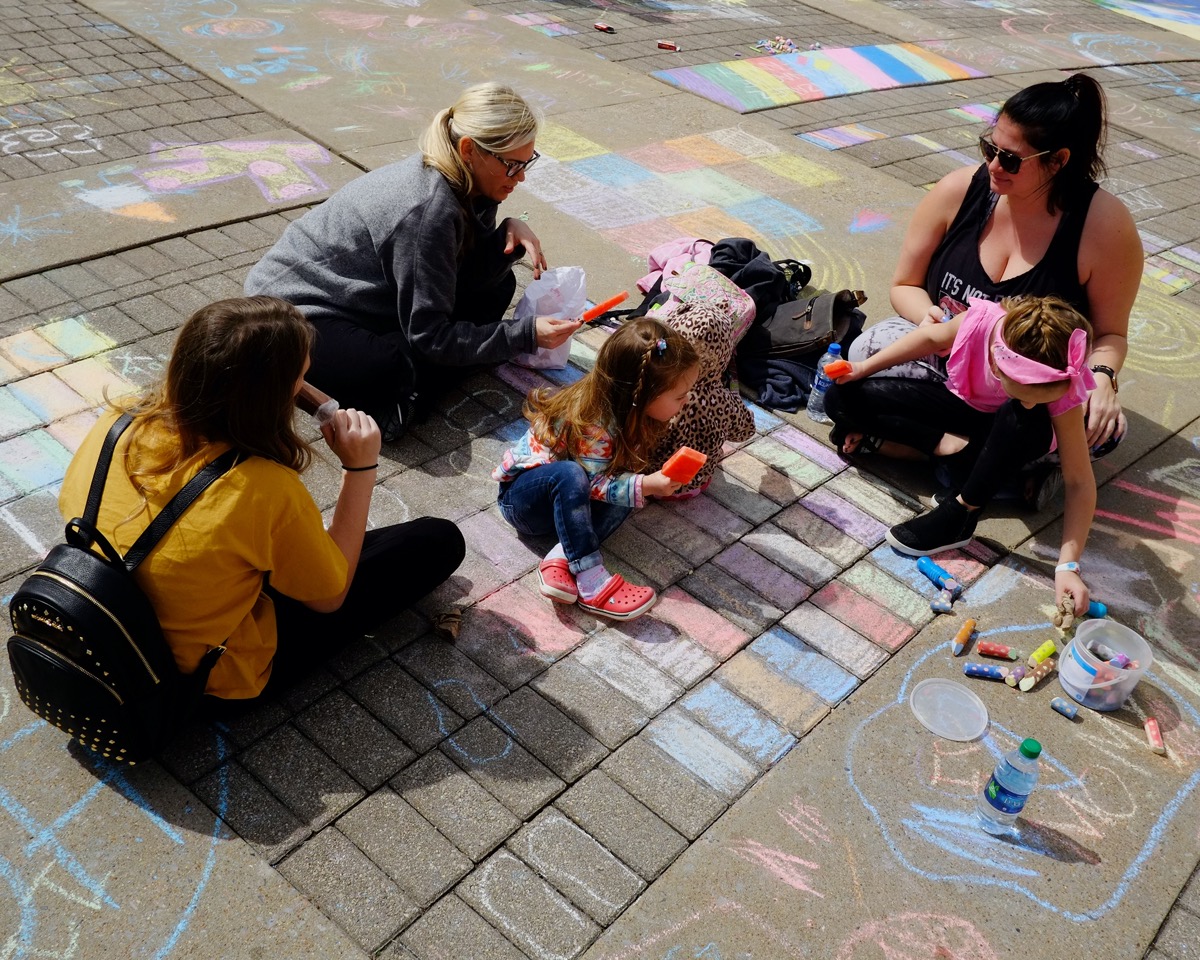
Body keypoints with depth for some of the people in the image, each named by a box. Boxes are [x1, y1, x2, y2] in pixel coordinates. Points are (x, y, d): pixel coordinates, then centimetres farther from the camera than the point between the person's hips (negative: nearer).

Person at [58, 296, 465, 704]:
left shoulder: (117, 423, -19)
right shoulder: (266, 489, -35)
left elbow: (70, 506, 3)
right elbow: (329, 597, -16)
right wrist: (360, 468, -17)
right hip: (221, 677, -6)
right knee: (439, 540, 1)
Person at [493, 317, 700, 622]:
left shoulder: (622, 408, -10)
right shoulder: (593, 426, -33)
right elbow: (595, 484, -27)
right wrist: (645, 485, -38)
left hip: (563, 496, 8)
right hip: (521, 492, -8)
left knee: (627, 489, -18)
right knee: (571, 475, -38)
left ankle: (559, 560, -25)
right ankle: (592, 582, -41)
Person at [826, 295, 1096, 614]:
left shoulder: (1063, 390, -36)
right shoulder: (982, 320, -34)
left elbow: (1080, 483, -32)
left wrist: (1068, 566, -39)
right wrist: (864, 367, -7)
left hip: (1009, 432, -2)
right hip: (962, 402, 3)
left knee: (1027, 424, -43)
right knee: (843, 398, -11)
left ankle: (961, 514, -26)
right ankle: (951, 446, -15)